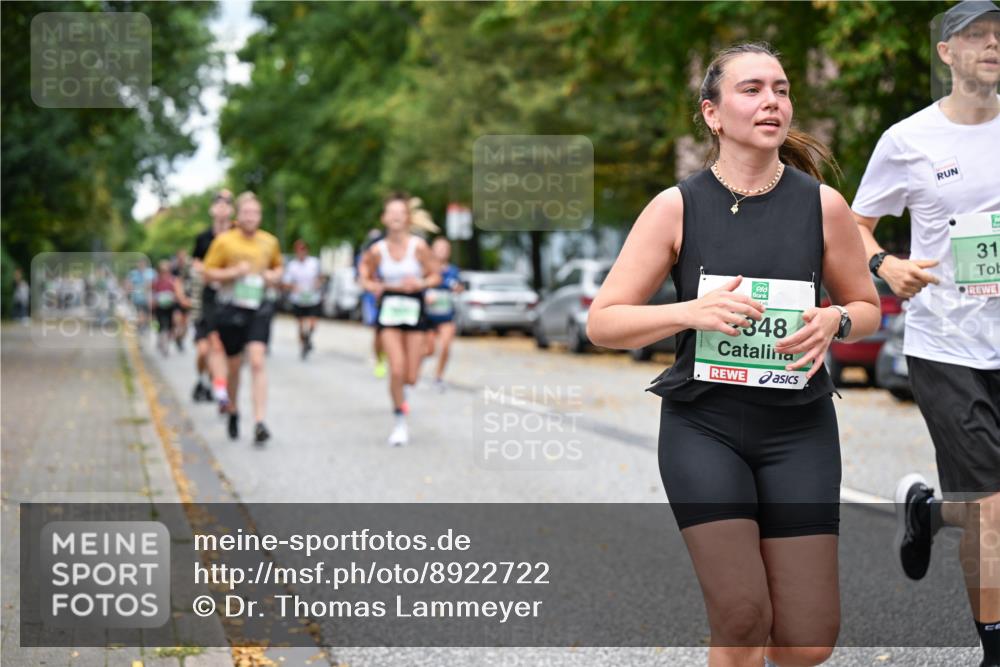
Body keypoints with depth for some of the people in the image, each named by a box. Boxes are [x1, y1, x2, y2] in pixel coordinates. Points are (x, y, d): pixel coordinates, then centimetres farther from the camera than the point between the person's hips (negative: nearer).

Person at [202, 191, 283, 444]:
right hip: (231, 308, -1)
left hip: (259, 309, 1)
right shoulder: (224, 241, -3)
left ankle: (259, 423, -17)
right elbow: (208, 272, -1)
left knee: (257, 362, -15)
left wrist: (274, 276, 1)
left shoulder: (270, 242, 6)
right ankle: (232, 412, 35)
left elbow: (278, 267, 23)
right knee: (234, 366, 10)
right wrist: (234, 272, -15)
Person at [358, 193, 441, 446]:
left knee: (410, 377, 1)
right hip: (388, 311, 0)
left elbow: (436, 276, 1)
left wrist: (420, 283, -18)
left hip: (414, 311, 0)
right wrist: (377, 287, -10)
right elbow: (366, 279, 11)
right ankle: (400, 422, 2)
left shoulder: (418, 246, -8)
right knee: (396, 369, -16)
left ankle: (399, 396, 40)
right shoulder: (377, 250, -4)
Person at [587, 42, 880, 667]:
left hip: (799, 426, 2)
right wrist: (691, 312, -21)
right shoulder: (677, 206, -6)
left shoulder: (824, 205, -2)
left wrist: (834, 321, -11)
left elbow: (867, 307, 12)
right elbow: (602, 321, -5)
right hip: (703, 424, -2)